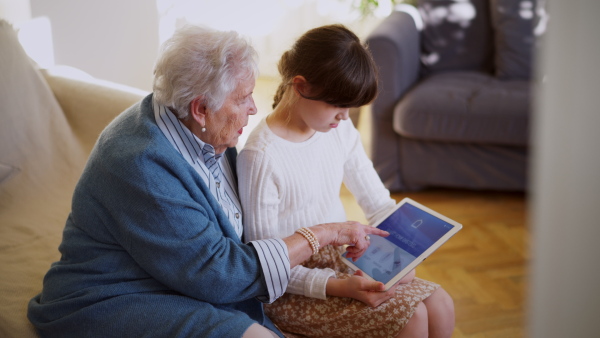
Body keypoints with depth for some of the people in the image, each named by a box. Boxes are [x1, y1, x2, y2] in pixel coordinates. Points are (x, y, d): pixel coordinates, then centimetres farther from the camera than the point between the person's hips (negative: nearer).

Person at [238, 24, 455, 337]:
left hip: (342, 260, 7)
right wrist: (337, 287, -28)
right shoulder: (261, 156, -23)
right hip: (293, 290, -7)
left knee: (440, 306, -5)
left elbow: (379, 203, 9)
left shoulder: (339, 130, 1)